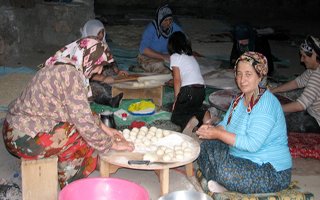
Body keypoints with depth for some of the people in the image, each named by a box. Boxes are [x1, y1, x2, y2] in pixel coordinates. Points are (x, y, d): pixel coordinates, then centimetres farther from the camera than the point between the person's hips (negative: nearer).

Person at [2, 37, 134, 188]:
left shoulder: (60, 66, 7)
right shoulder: (71, 75, -23)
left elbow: (80, 111, 15)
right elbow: (84, 122, -23)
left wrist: (103, 128, 12)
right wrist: (111, 144, -11)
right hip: (25, 140, -9)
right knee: (86, 139, -2)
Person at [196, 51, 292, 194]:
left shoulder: (266, 103, -23)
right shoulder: (239, 98, 6)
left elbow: (252, 144, -30)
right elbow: (225, 125, 10)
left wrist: (218, 134, -26)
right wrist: (211, 129, -14)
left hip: (273, 171, -9)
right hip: (242, 158, 9)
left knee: (224, 170, -31)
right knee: (207, 146, 5)